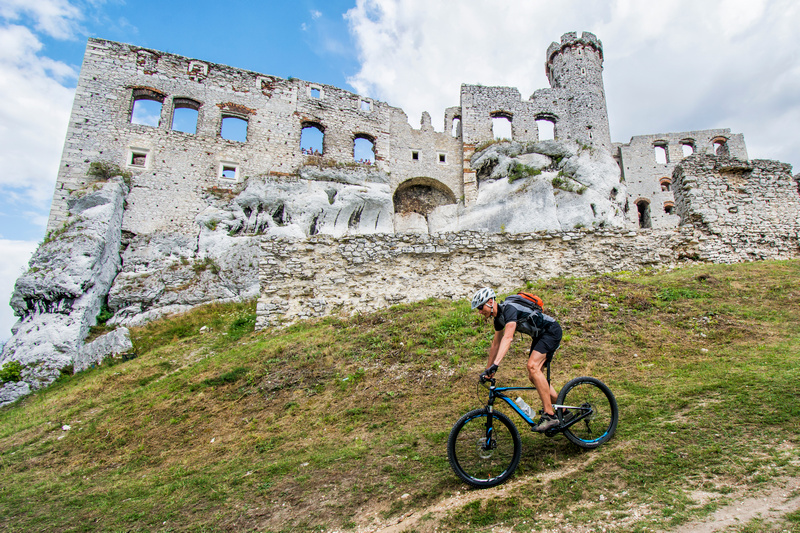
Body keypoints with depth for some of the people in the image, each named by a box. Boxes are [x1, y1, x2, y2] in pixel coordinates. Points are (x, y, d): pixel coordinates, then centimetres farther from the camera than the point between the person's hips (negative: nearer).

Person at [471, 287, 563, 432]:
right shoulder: (498, 317, 4)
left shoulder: (509, 308, -26)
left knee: (532, 366, -26)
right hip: (540, 335, 10)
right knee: (533, 377, 5)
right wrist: (487, 370, 17)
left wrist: (495, 364, -47)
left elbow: (508, 337, -40)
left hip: (552, 331, -10)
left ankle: (549, 415, -22)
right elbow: (495, 345, 14)